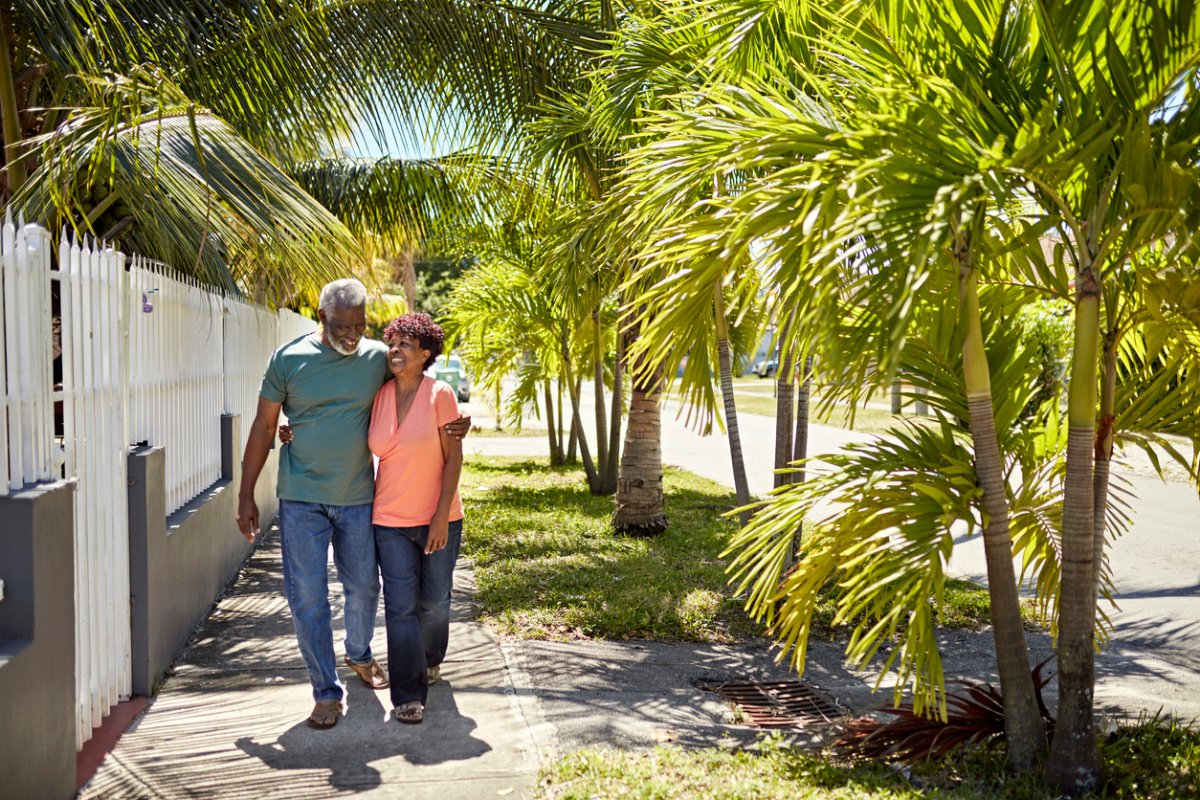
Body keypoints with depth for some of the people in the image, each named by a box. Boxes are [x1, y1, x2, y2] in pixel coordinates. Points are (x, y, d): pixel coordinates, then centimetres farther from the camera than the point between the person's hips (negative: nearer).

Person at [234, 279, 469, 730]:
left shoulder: (379, 358, -2)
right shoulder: (288, 359, -5)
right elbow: (264, 427, 1)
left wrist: (451, 426, -8)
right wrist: (246, 495, 1)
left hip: (357, 497, 2)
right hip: (301, 498, -2)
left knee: (363, 587, 14)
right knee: (307, 596, -1)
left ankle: (359, 655, 42)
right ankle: (327, 691, 11)